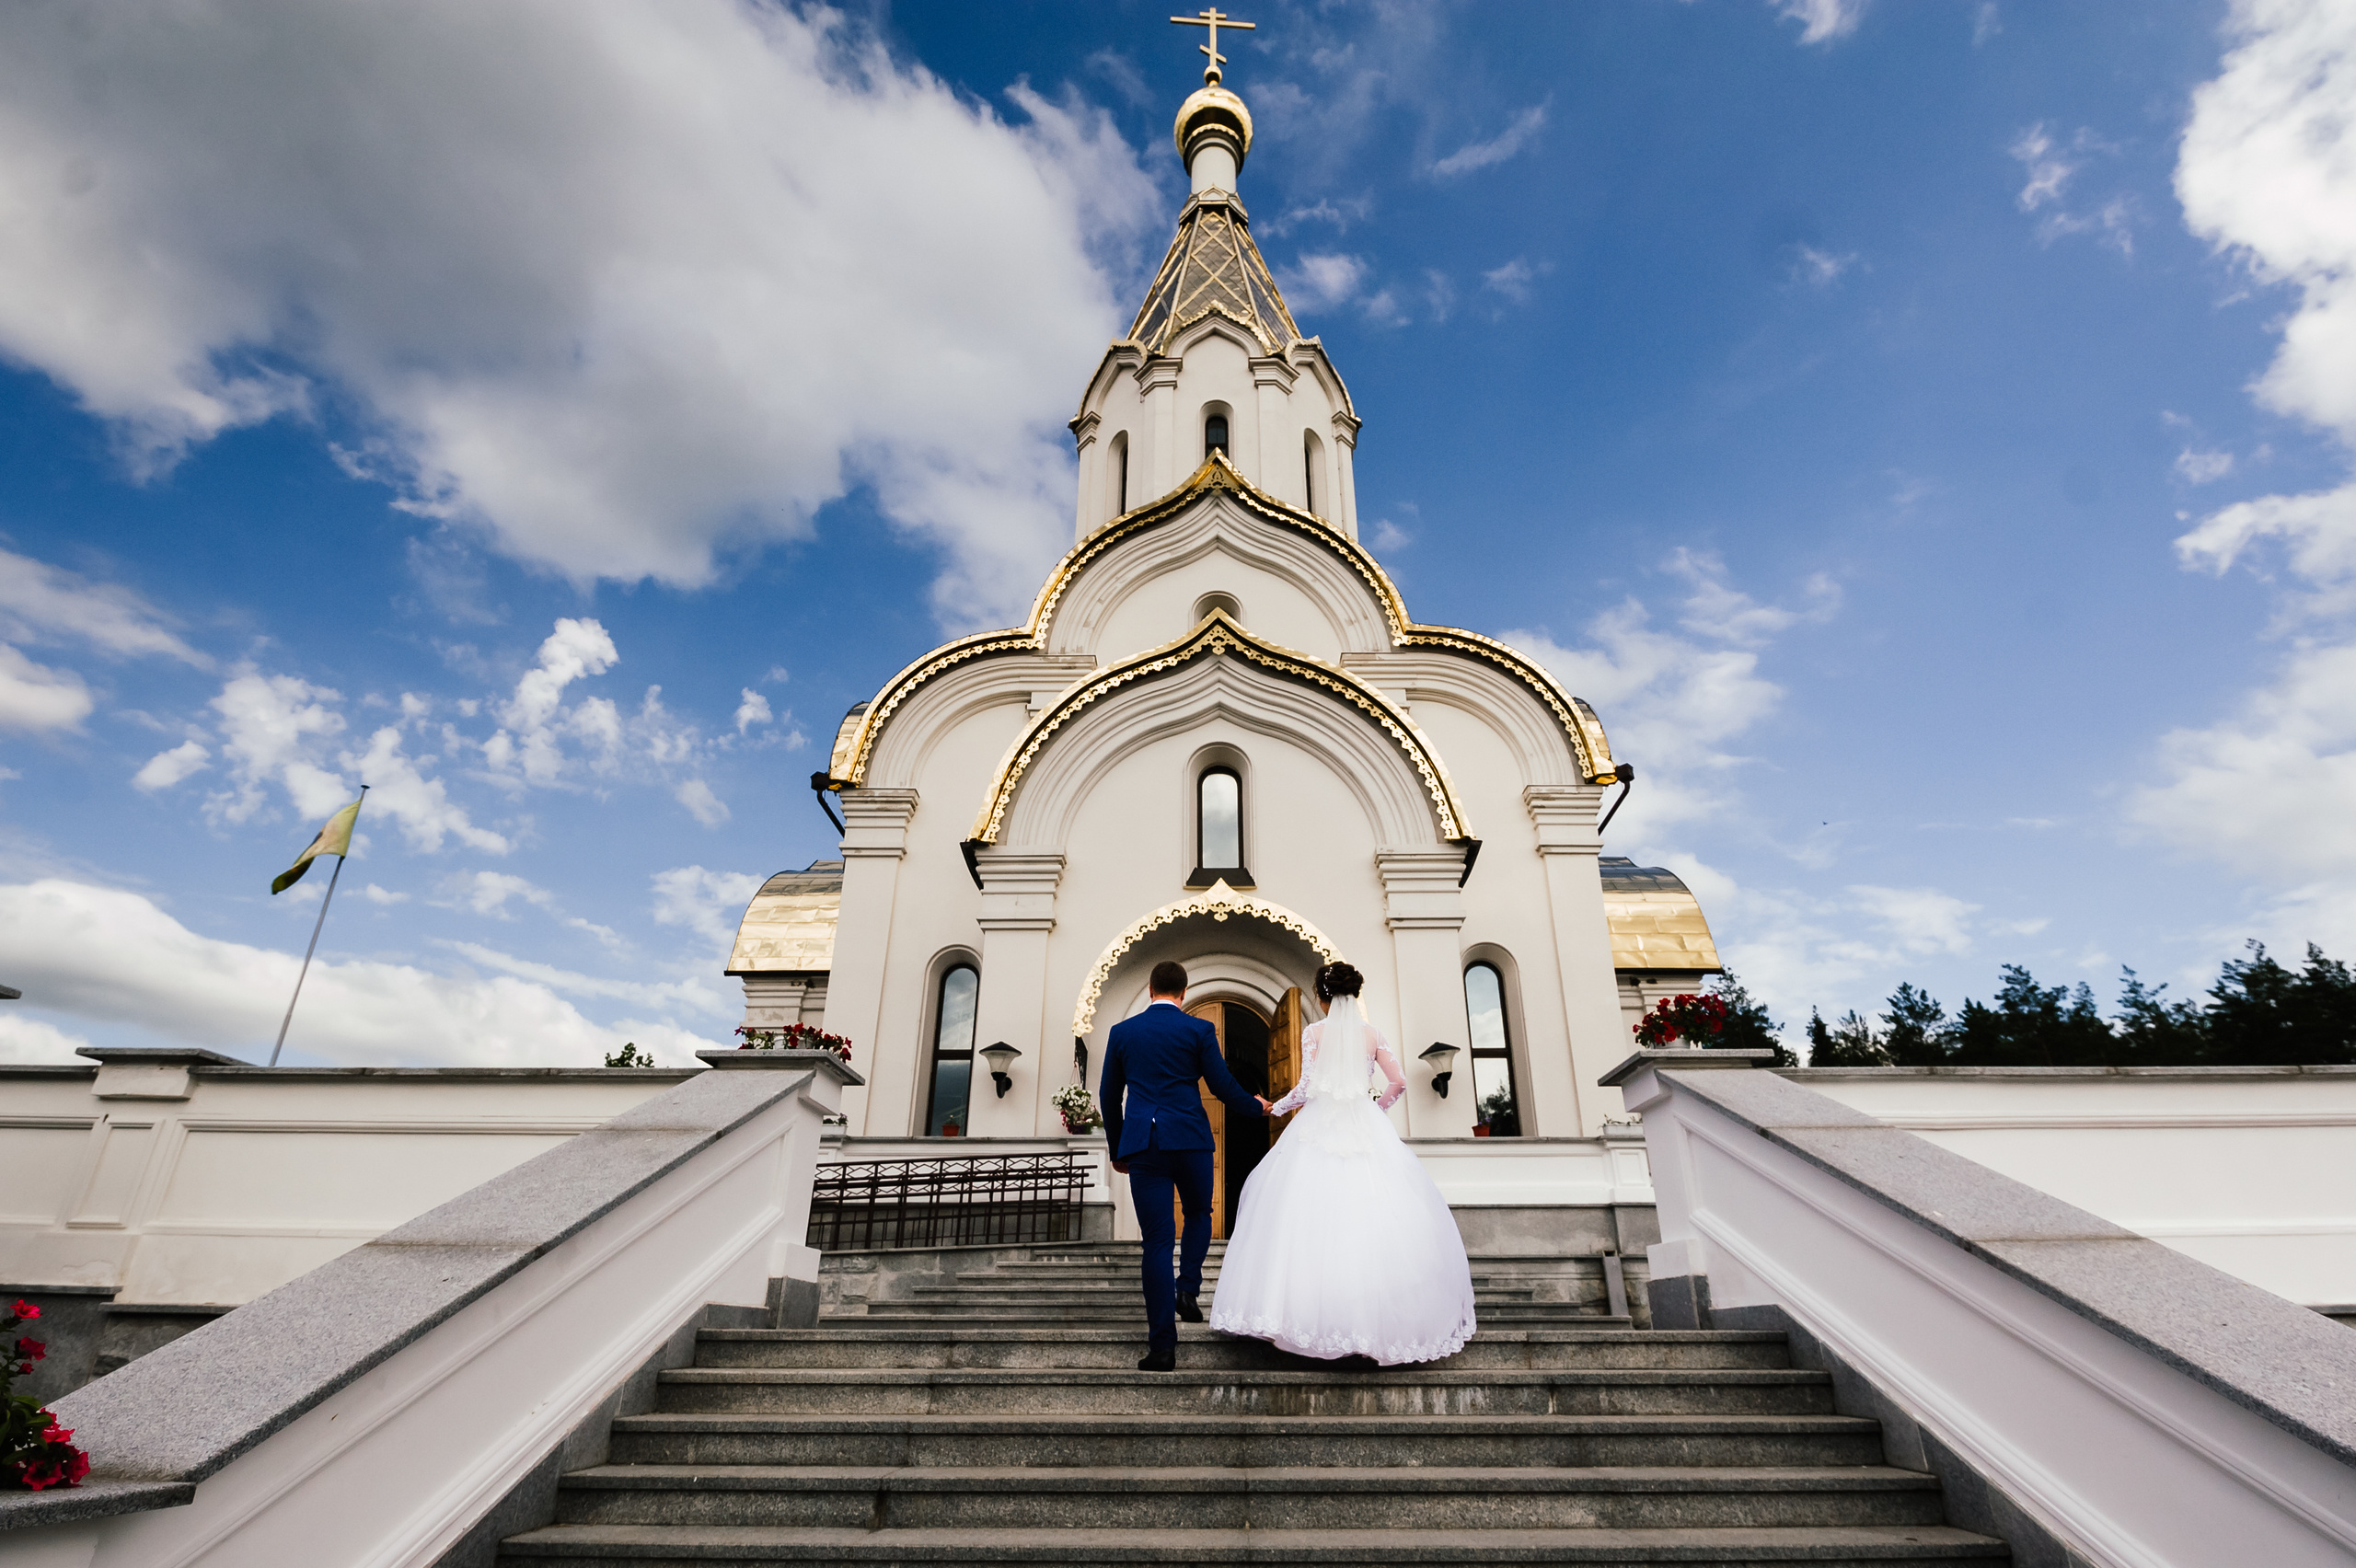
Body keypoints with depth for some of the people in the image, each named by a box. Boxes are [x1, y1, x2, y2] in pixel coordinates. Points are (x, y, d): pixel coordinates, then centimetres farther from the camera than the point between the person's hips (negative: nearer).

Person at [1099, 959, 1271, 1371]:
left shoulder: (1122, 1032, 8)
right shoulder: (1198, 1030, 0)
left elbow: (1108, 1096, 12)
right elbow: (1223, 1086, 0)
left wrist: (1117, 1150, 23)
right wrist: (1256, 1106, 21)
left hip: (1142, 1144, 1)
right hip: (1190, 1138, -1)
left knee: (1157, 1240, 3)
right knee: (1198, 1214, 25)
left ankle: (1163, 1346, 1)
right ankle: (1188, 1288, 7)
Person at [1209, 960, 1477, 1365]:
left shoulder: (1314, 1032, 0)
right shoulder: (1372, 1033, 6)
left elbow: (1306, 1088, -5)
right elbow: (1398, 1082, 4)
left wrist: (1277, 1107, 11)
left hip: (1320, 1127, -2)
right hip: (1365, 1129, 2)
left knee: (1314, 1216, 1)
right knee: (1372, 1214, 4)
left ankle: (1313, 1314, 1)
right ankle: (1380, 1313, 4)